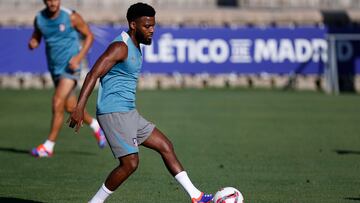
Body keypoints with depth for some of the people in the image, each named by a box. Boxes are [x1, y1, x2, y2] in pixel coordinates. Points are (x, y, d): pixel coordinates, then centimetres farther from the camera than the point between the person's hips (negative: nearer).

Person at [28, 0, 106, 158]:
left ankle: (48, 146, -13)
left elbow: (89, 36, -4)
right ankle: (96, 126, 38)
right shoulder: (39, 18, 0)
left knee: (58, 102, -17)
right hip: (55, 68, 6)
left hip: (70, 67, -6)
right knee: (70, 107, 12)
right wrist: (32, 43, -11)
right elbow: (36, 38, 14)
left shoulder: (71, 17, -13)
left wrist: (79, 57, -16)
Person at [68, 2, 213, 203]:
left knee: (165, 146, 9)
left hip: (128, 112, 10)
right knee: (130, 163, -14)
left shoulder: (135, 47, 17)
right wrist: (80, 107, -31)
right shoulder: (120, 47, -14)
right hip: (114, 111, -10)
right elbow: (93, 74, -22)